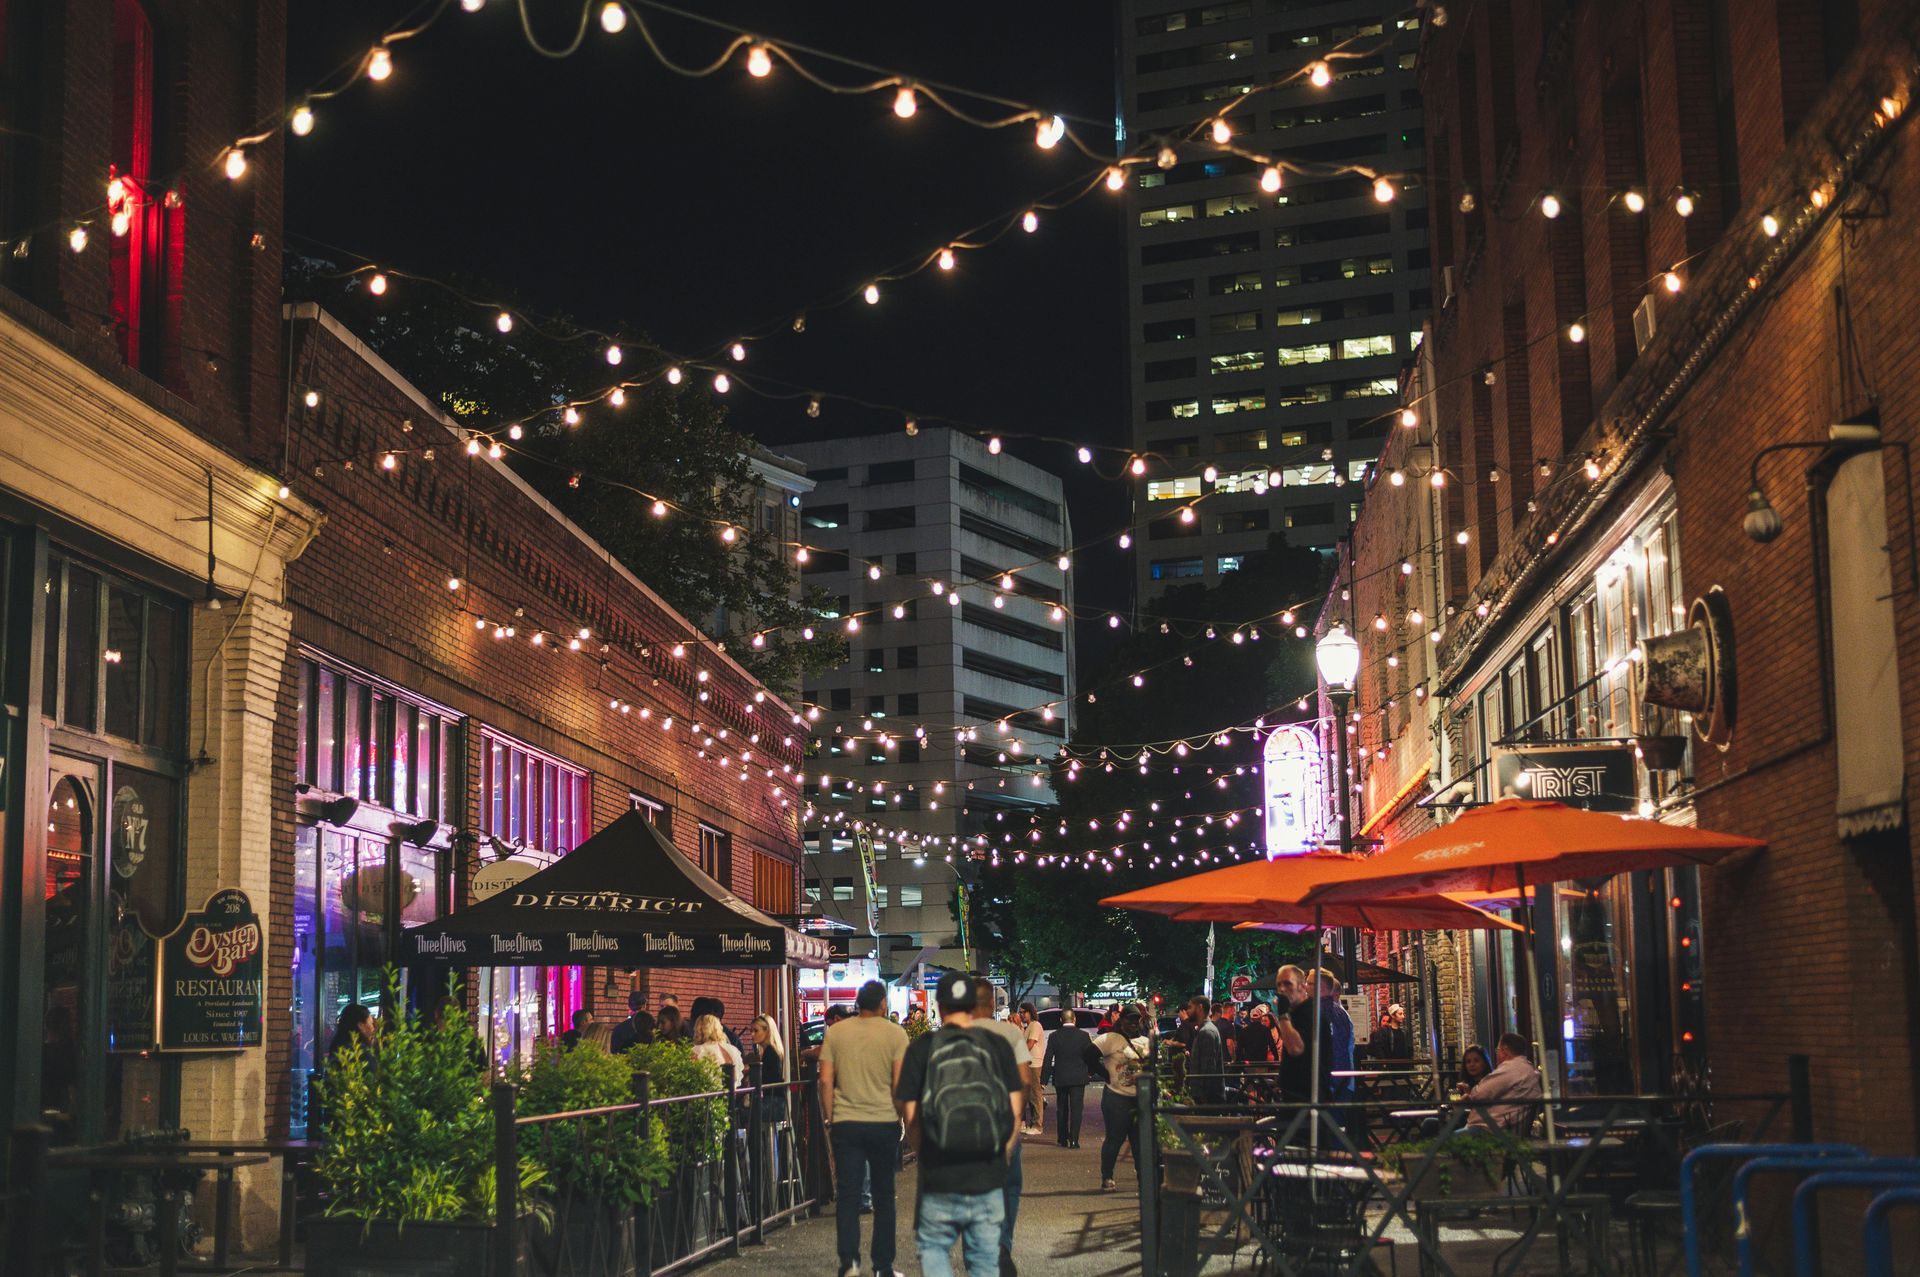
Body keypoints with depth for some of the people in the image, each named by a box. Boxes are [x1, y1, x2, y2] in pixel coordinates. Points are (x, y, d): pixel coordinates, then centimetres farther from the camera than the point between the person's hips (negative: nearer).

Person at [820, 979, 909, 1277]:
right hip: (885, 1123, -1)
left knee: (847, 1195, 4)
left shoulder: (835, 1032, 3)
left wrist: (829, 1118, 9)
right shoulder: (895, 1033, -3)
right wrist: (902, 1116, 7)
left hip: (845, 1124, 1)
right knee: (884, 1196, 10)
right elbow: (900, 1083, -6)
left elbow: (826, 1080, 1)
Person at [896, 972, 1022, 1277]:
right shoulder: (998, 1045, 2)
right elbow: (1015, 1112, 1)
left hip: (939, 1178, -1)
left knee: (932, 1247, 17)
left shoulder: (921, 1049, -2)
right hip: (988, 1176, 1)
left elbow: (911, 1116, -2)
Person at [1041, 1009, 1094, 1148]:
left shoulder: (1054, 1036, -3)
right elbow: (1091, 1055, 0)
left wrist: (1044, 1080, 1)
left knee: (1061, 1110, 14)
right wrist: (1090, 1070, 18)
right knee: (1076, 1109, -1)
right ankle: (1074, 1140, -10)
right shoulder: (1083, 1035, -6)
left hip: (1060, 1079, 2)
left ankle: (1062, 1139, 19)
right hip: (1078, 1078, -1)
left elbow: (1047, 1059, -3)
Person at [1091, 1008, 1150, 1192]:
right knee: (1115, 1139, 0)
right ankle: (1106, 1178, 11)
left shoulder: (1146, 1042, 13)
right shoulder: (1111, 1039, -7)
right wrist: (1105, 1075, -12)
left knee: (1140, 1140, 9)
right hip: (1116, 1098, -5)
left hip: (1141, 1099, 5)